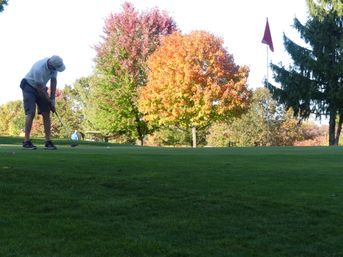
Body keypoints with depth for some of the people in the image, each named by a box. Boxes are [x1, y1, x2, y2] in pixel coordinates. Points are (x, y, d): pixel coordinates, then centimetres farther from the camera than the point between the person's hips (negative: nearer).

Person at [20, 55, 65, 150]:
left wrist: (52, 100, -10)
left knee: (46, 113, -3)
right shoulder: (39, 69, -36)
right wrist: (50, 103, -17)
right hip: (29, 86, -6)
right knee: (31, 113, -17)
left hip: (41, 88, 6)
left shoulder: (54, 64, -16)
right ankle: (26, 142, -14)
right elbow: (40, 89, -26)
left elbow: (53, 82, -7)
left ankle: (48, 141, -2)